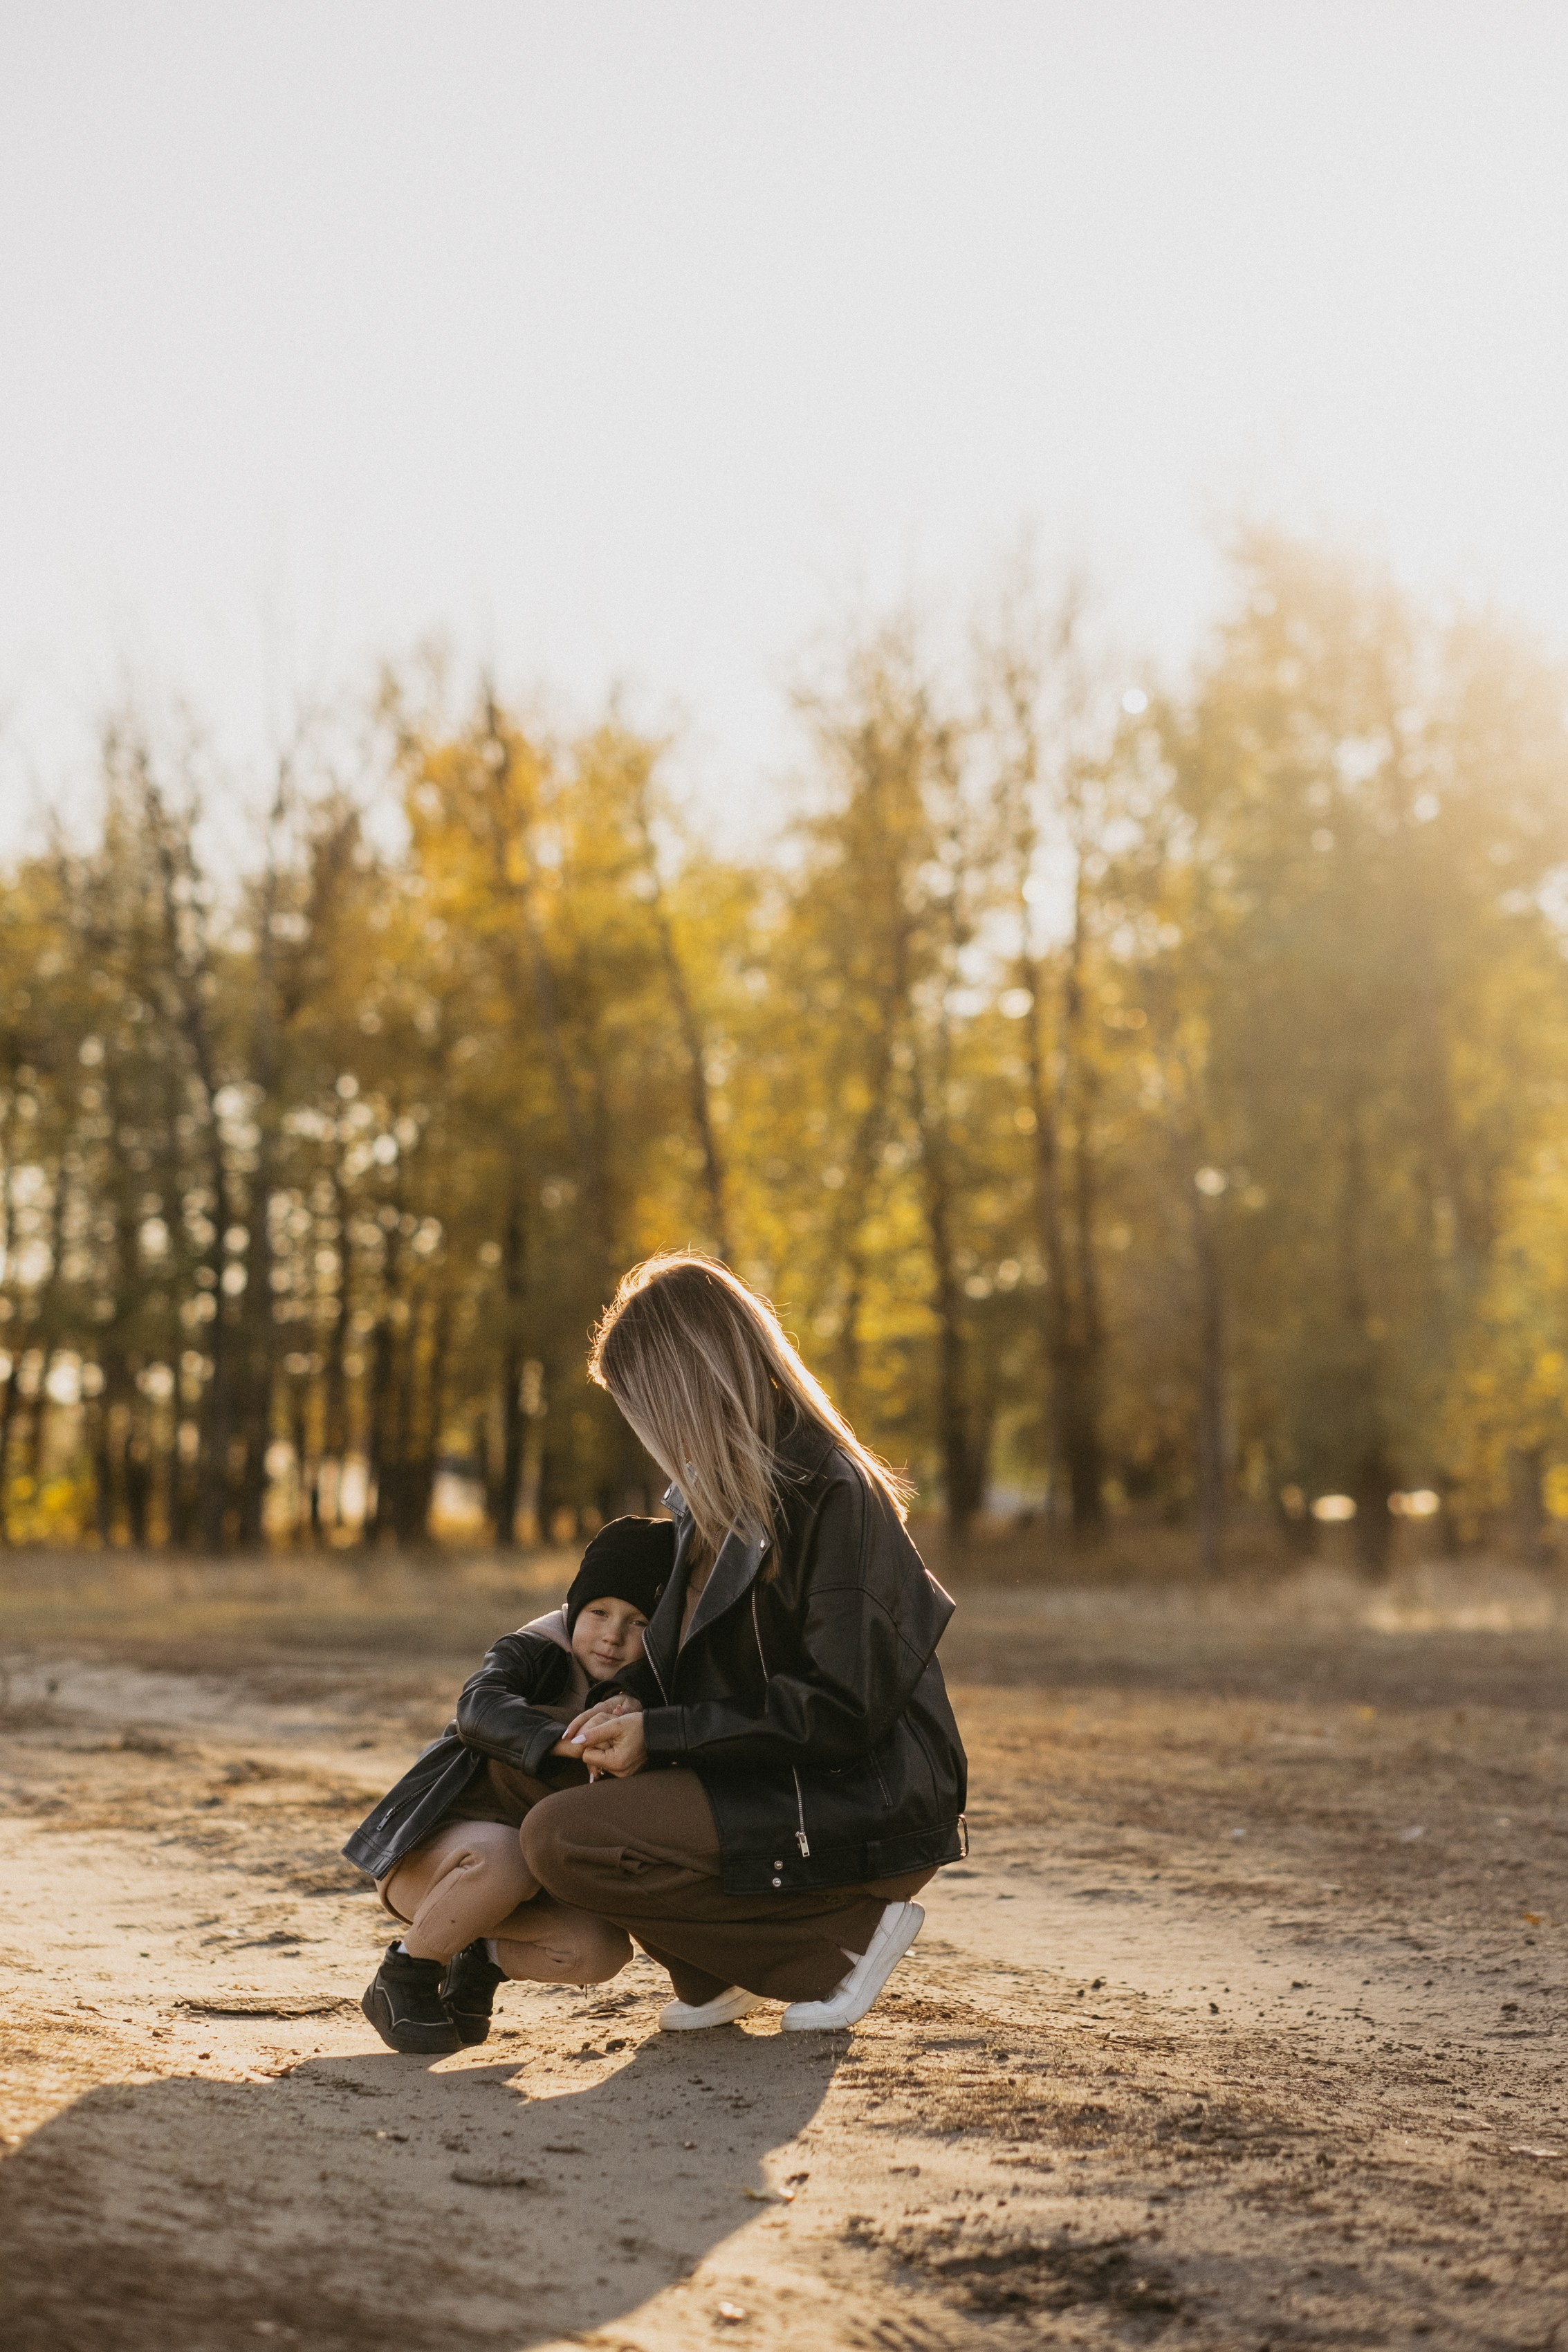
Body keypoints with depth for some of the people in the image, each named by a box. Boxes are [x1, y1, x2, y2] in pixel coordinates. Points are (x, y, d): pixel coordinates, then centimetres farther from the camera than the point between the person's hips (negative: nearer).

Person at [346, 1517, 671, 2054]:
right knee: (504, 1853, -38)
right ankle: (405, 1974, -14)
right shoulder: (533, 1653, -14)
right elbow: (479, 1708, -34)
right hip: (425, 1850, -5)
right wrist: (561, 1742, -48)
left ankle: (483, 1959, 9)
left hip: (530, 1875, 6)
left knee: (601, 1951, -20)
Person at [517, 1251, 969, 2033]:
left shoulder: (833, 1493, -17)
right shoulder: (730, 1492, 12)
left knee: (561, 1839, -19)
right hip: (780, 1787, 10)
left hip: (864, 1822, -10)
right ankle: (722, 1971, 8)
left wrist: (662, 1735, -18)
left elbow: (843, 1710, -21)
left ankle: (846, 1933, -9)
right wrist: (638, 1703, 0)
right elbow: (713, 1663, 22)